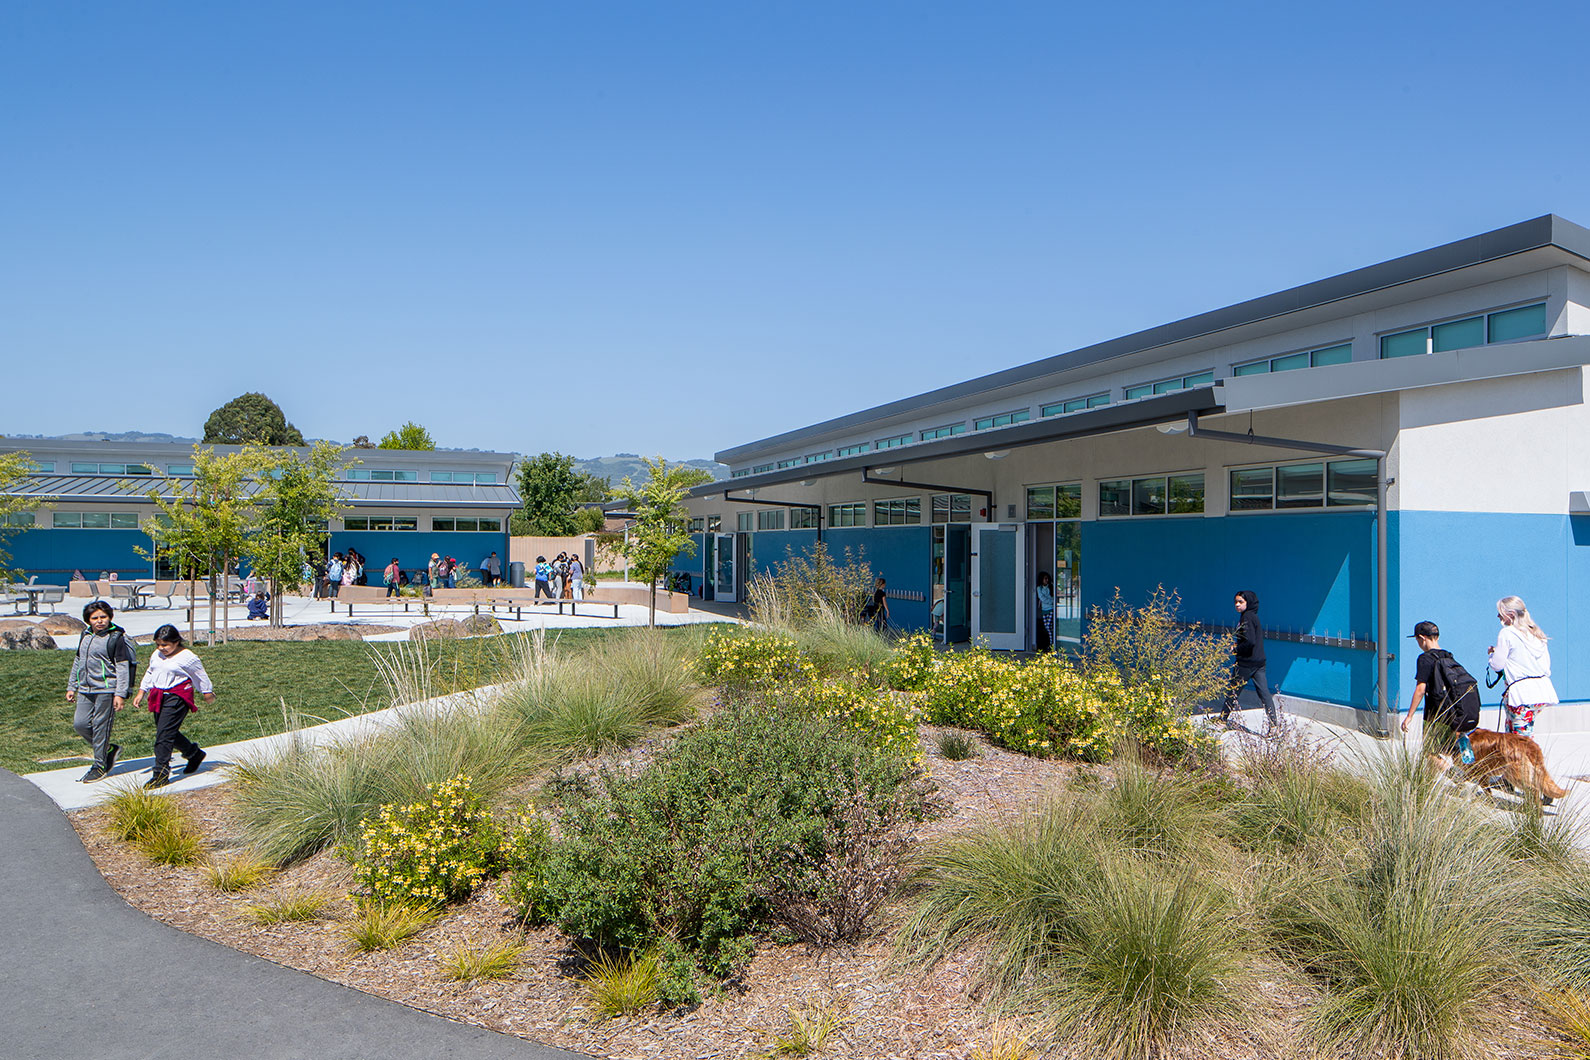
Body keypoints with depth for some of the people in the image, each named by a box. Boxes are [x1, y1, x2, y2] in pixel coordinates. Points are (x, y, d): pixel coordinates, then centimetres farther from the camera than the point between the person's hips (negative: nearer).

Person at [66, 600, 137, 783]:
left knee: (101, 726, -2)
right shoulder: (85, 636, 13)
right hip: (85, 689, 7)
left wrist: (120, 694, -15)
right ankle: (109, 749, 21)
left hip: (106, 689, -7)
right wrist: (71, 687, 21)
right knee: (80, 723, 1)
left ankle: (100, 766, 9)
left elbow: (122, 667, -10)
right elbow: (78, 662, 23)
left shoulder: (116, 638, -8)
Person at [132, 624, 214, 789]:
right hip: (158, 697, 8)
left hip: (177, 697, -8)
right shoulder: (156, 655, 11)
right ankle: (194, 753, 35)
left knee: (164, 735, -13)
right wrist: (141, 693, 18)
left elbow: (201, 676, 2)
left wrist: (208, 693, 12)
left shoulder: (187, 657, -10)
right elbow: (149, 674, 25)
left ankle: (161, 775, -10)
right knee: (167, 733, 12)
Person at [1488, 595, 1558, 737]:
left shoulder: (1506, 634, -6)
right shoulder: (1537, 633, 14)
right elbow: (1547, 662, 17)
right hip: (1542, 689, 8)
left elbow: (1497, 665, -5)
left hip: (1522, 692, -8)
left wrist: (1492, 653, 15)